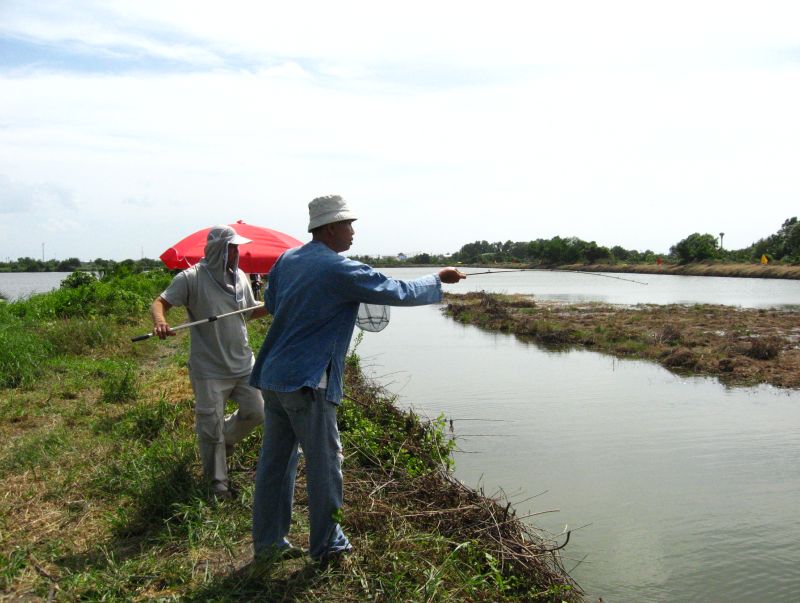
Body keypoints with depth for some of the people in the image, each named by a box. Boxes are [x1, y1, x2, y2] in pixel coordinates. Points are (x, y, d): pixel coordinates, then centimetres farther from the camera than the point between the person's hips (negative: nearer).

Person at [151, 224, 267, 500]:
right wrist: (160, 321, -36)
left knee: (255, 412, 12)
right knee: (211, 427, 3)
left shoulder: (240, 277, 6)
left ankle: (225, 440, 41)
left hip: (242, 362, 6)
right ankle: (218, 481, 21)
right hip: (209, 369, -5)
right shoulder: (192, 277, -12)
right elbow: (160, 303, -14)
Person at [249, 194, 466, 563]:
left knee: (275, 459, 14)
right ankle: (327, 545, 19)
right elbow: (401, 293, -8)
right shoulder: (341, 270, -13)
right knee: (324, 462, 6)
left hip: (270, 376, 8)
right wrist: (439, 280, 7)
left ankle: (268, 543, 25)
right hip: (306, 381, -8)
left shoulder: (286, 260, 9)